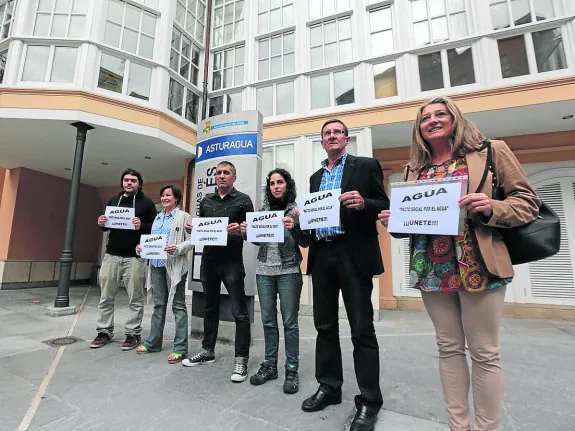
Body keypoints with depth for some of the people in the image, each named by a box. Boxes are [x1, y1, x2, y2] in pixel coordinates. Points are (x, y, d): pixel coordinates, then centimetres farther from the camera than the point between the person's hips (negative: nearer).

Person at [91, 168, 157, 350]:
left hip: (134, 257, -4)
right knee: (106, 297, 9)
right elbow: (106, 225, 23)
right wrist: (101, 223, 0)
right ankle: (104, 331, 23)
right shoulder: (113, 201, 17)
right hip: (111, 255, 4)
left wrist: (142, 226, -21)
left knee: (135, 299, 2)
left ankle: (133, 334, 13)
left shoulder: (146, 203, 2)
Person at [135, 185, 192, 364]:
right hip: (156, 266, 7)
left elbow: (191, 241, -8)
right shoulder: (158, 218, 18)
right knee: (158, 305, 15)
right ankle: (153, 342, 28)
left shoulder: (183, 216, -2)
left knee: (178, 306, 0)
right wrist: (142, 247, 3)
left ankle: (180, 348, 6)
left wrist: (177, 249, -24)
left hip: (174, 266, -6)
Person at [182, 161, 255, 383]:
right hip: (208, 260, 6)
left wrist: (240, 230, -24)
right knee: (210, 307, 18)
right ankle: (207, 351, 33)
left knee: (239, 312, -3)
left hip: (232, 261, -5)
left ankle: (241, 359, 8)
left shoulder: (243, 200, 0)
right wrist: (192, 228, -3)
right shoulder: (206, 200, 14)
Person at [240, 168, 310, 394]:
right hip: (264, 271, 4)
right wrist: (247, 232, -4)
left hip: (288, 272, -4)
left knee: (290, 322, 3)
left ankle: (292, 370, 18)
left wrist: (294, 226, -24)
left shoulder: (297, 209, -2)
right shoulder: (263, 209, 9)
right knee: (268, 321, 12)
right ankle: (269, 366, 27)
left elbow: (305, 243, -7)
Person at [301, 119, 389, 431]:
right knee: (325, 325, 13)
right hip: (322, 255, 6)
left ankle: (369, 401, 18)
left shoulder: (366, 166, 4)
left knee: (362, 329, 1)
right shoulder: (316, 177, 20)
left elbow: (384, 206, -1)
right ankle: (329, 387, 29)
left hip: (353, 254, -5)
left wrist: (363, 203, -21)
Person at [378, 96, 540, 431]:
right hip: (431, 269, 4)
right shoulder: (415, 169, 12)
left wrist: (491, 208, -19)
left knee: (484, 352, 6)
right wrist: (395, 220, -4)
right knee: (449, 347, 13)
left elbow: (528, 202, 1)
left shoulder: (491, 152, 2)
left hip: (477, 267, -3)